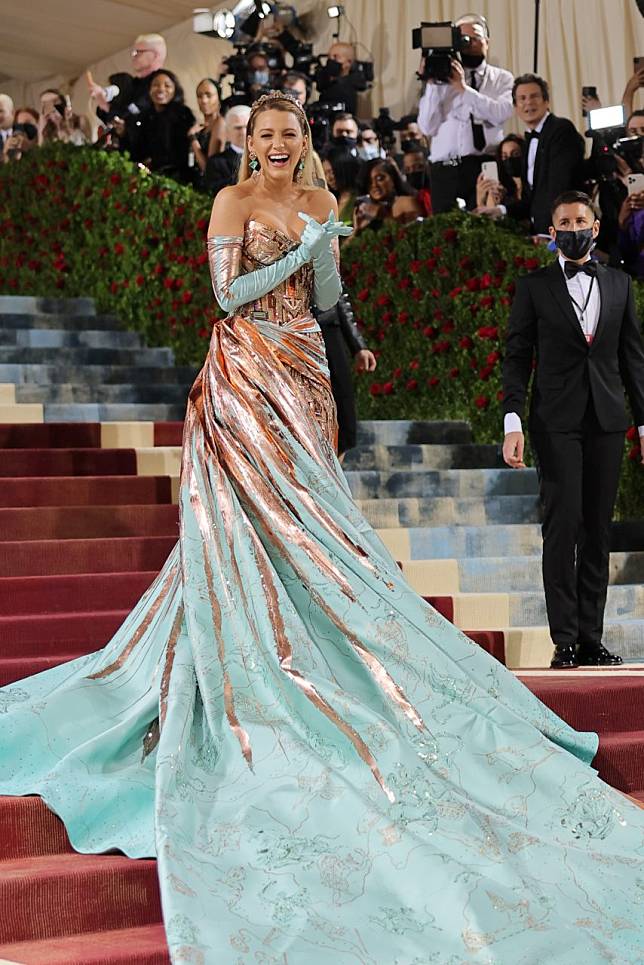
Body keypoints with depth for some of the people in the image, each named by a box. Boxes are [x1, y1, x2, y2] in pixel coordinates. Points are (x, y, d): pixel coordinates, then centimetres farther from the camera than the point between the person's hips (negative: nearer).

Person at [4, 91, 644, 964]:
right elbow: (228, 293, -11)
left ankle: (291, 649, 9)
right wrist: (299, 252, -17)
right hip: (247, 374, -5)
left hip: (304, 370, 5)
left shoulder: (318, 202, 13)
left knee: (296, 511, 4)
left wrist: (326, 249, -9)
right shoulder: (233, 201, -3)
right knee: (261, 513, -6)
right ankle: (255, 663, -2)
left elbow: (327, 300, 9)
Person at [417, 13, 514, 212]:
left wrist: (464, 88, -12)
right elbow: (428, 128, 2)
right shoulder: (443, 78, 10)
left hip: (487, 166, -1)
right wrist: (431, 84, -5)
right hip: (445, 168, 1)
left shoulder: (502, 78, 13)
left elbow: (501, 114, -8)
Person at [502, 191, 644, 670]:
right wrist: (513, 422, -8)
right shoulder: (534, 287, 5)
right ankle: (565, 642, -6)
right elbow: (517, 358, 2)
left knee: (598, 530, 4)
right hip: (557, 423, -3)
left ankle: (591, 639, 9)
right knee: (563, 525, -9)